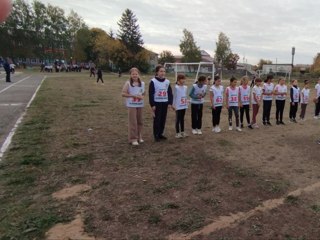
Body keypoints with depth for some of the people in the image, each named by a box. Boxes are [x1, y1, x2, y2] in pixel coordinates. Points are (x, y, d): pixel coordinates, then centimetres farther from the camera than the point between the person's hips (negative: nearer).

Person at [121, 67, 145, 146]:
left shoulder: (142, 83, 6)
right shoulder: (128, 83, -6)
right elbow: (123, 94, -10)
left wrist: (142, 96, -6)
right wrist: (133, 96, -18)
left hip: (140, 105, 5)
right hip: (131, 105, -4)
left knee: (140, 121, 12)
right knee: (132, 122, -1)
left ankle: (139, 137, 27)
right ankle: (133, 139, 8)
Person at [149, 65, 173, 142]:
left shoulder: (167, 82, 8)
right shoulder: (153, 81, -6)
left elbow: (170, 93, 10)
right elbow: (151, 94, -8)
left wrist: (170, 103, 2)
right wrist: (152, 105, -12)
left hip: (165, 103, 5)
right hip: (157, 103, -5)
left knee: (163, 119, 9)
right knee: (157, 120, -2)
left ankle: (160, 134, 21)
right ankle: (156, 135, 8)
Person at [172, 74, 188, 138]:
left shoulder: (185, 87, 8)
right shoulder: (176, 87, -10)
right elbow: (174, 96, -8)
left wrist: (186, 103, 11)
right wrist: (173, 105, -11)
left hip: (184, 106, 6)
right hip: (178, 106, -6)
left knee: (182, 119, 14)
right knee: (178, 119, 2)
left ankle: (182, 132, 23)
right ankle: (177, 133, 10)